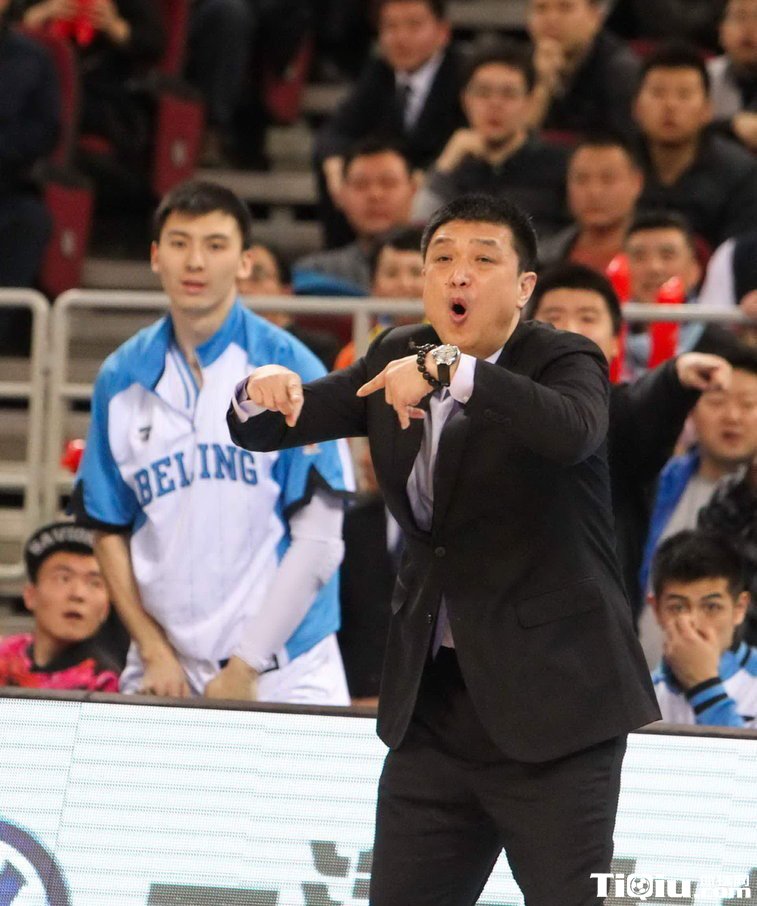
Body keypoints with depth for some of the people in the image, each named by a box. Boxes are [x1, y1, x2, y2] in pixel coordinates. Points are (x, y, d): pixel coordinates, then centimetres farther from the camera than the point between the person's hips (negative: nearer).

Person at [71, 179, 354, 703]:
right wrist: (154, 652, 0)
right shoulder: (122, 378, 8)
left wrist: (246, 665, -10)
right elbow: (109, 531, 11)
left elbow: (319, 539, -7)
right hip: (165, 670, 3)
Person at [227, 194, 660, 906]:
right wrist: (264, 392, -12)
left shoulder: (564, 362, -6)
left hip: (551, 706, -5)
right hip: (433, 704, 5)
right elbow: (257, 433, 12)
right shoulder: (397, 360, 9)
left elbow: (571, 431, -30)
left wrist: (450, 367, -39)